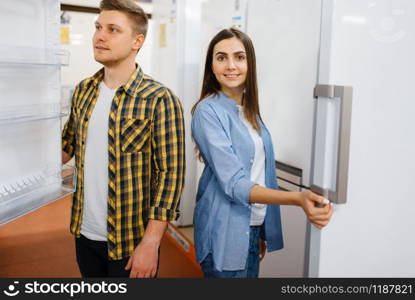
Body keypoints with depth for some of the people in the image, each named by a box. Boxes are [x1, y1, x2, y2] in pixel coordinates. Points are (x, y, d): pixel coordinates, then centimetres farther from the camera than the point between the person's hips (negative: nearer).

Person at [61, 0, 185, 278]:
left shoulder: (159, 100, -16)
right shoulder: (84, 90, 2)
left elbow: (171, 175, -17)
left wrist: (150, 244, -18)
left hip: (130, 240, -5)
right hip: (84, 233, 6)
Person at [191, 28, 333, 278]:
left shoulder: (249, 108, 6)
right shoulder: (208, 111, -17)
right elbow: (234, 183, -24)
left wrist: (262, 233, 15)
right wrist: (298, 199, -35)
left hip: (255, 227, 7)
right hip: (226, 234, -7)